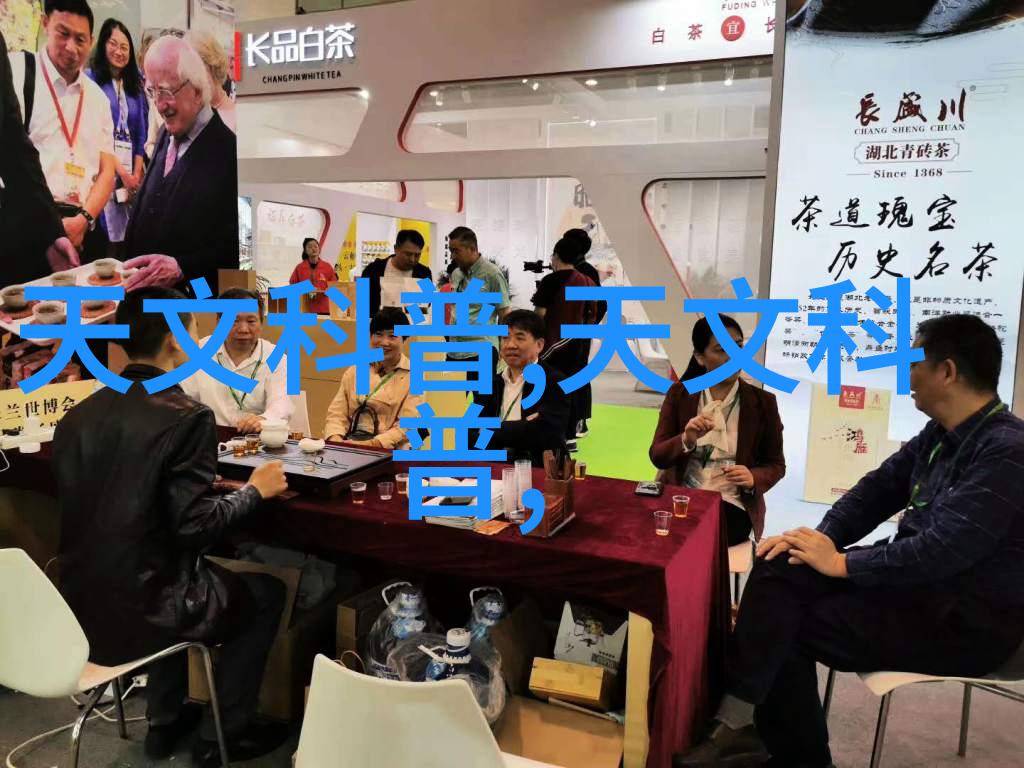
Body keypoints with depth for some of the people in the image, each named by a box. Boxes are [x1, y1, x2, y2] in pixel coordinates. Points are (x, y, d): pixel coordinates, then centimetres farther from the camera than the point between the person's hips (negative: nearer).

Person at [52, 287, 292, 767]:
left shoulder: (78, 415, 2)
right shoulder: (186, 416, -19)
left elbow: (108, 503, 13)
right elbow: (194, 526, -20)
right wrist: (253, 491, -3)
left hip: (82, 607, 7)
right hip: (139, 610, -7)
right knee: (266, 593, 17)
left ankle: (165, 722, 40)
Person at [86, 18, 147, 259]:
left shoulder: (134, 86, 16)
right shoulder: (91, 78, 2)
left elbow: (141, 135, 12)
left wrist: (136, 175, -1)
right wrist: (122, 172, -11)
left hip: (131, 170, 4)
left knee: (126, 237, 1)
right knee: (103, 237, -10)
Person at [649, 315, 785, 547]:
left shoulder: (762, 402, 1)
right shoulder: (679, 394, 3)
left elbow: (776, 464, 9)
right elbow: (657, 456, -1)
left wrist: (753, 479, -13)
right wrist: (686, 440, -21)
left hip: (731, 504, -1)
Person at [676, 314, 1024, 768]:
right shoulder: (940, 433, 7)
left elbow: (942, 550, -29)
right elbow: (879, 487, 9)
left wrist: (842, 563, -19)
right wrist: (823, 538, -8)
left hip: (967, 621, -8)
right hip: (920, 581, 8)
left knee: (785, 626, -13)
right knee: (779, 571, -8)